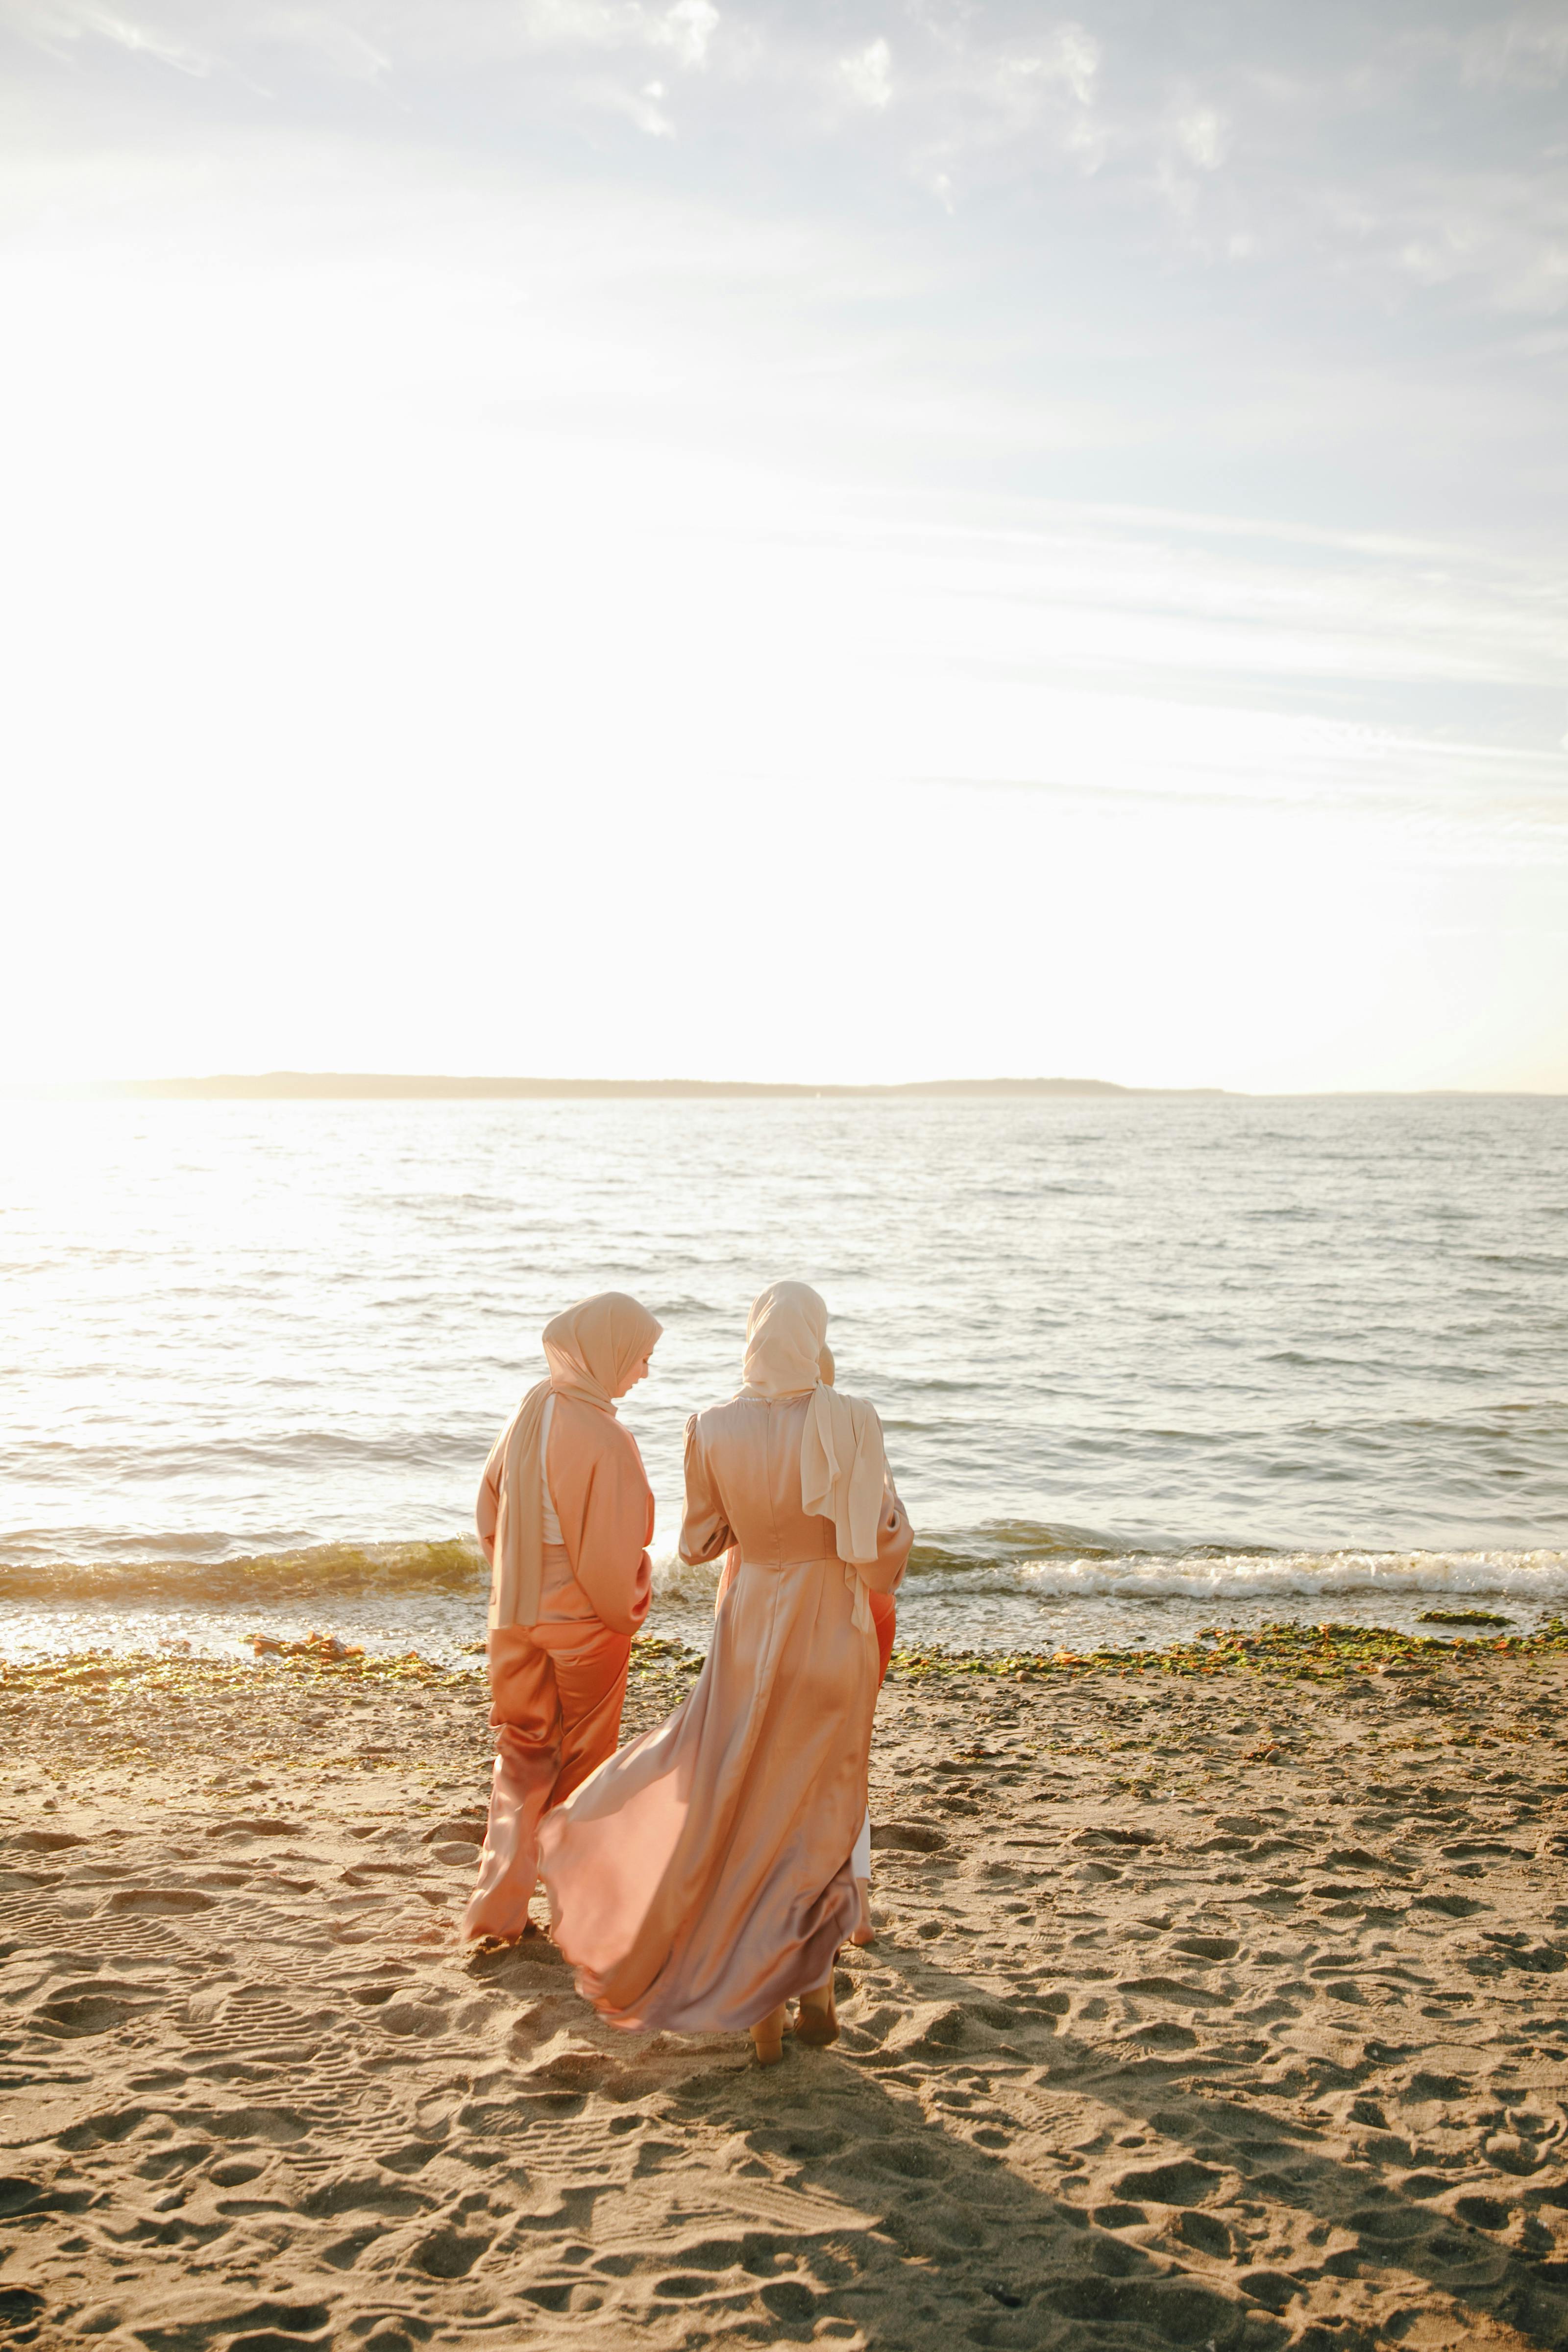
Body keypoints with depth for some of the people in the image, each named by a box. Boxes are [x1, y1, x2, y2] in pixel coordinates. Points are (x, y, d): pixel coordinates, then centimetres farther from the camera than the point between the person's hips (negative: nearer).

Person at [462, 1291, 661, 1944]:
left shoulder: (531, 1410, -4)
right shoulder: (602, 1437, -25)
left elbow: (489, 1508, 5)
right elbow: (611, 1549, -21)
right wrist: (625, 1614, -2)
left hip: (517, 1617, 6)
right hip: (583, 1622, -5)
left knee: (523, 1759, 17)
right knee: (582, 1765, 12)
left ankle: (500, 1902, 13)